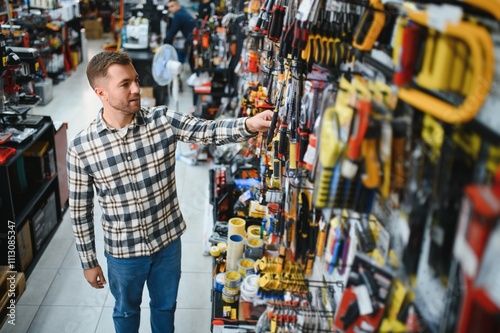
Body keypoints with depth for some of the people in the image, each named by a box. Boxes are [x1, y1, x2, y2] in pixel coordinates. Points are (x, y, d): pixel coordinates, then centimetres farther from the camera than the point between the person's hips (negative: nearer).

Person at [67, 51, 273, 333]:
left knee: (166, 306, 25)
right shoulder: (81, 148, -17)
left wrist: (249, 124, -45)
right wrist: (89, 261, 0)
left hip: (168, 240, 2)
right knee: (127, 309, 25)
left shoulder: (163, 120, -14)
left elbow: (209, 131, -25)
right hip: (123, 250, -1)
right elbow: (80, 210, -7)